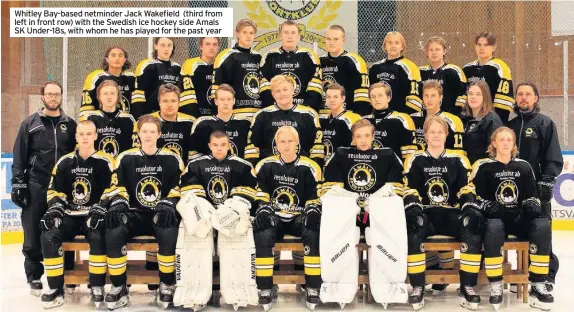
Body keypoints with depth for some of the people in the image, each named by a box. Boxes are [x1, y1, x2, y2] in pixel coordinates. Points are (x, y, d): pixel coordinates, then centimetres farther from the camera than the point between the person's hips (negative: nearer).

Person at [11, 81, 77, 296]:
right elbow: (19, 156, 2)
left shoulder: (70, 125, 9)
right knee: (33, 234, 2)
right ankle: (34, 277, 14)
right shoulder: (30, 124, 4)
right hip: (35, 187, -1)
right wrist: (18, 184, -5)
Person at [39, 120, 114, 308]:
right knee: (48, 236, -22)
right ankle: (56, 288, -12)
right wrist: (56, 207, -7)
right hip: (69, 216, 4)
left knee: (98, 237, -34)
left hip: (93, 216, -3)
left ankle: (97, 287, -19)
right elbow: (55, 190, 12)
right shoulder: (65, 162, 8)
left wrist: (99, 208, -22)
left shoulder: (104, 162, -3)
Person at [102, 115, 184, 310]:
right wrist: (118, 204, -16)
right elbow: (117, 188, 5)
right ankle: (119, 286, -12)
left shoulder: (171, 159, 3)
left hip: (162, 215, -1)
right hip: (134, 214, 1)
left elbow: (178, 190, 2)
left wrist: (167, 205, -16)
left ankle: (167, 284, -13)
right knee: (113, 233, -29)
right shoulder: (126, 158, 5)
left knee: (168, 234, -35)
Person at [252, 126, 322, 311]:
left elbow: (314, 198, 1)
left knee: (313, 233, -33)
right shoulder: (266, 166, -1)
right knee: (263, 235, -33)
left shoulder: (308, 168, -2)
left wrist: (313, 210, -19)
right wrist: (263, 208, -17)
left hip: (299, 218, 0)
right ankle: (265, 289, -21)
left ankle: (313, 288, -20)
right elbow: (260, 193, 2)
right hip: (274, 217, 0)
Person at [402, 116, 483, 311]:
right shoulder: (415, 160, 10)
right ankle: (418, 288, -27)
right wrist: (413, 208, -19)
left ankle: (467, 287, -20)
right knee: (413, 229, -36)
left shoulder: (458, 160, 14)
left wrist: (472, 208, -14)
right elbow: (409, 191, 2)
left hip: (451, 214, 2)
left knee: (474, 229, -30)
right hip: (425, 215, -1)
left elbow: (466, 190, 7)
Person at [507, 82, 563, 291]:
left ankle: (548, 274, 4)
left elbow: (553, 157, -6)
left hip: (537, 187, -4)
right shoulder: (510, 125, 15)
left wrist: (547, 181, -15)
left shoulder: (545, 123, 1)